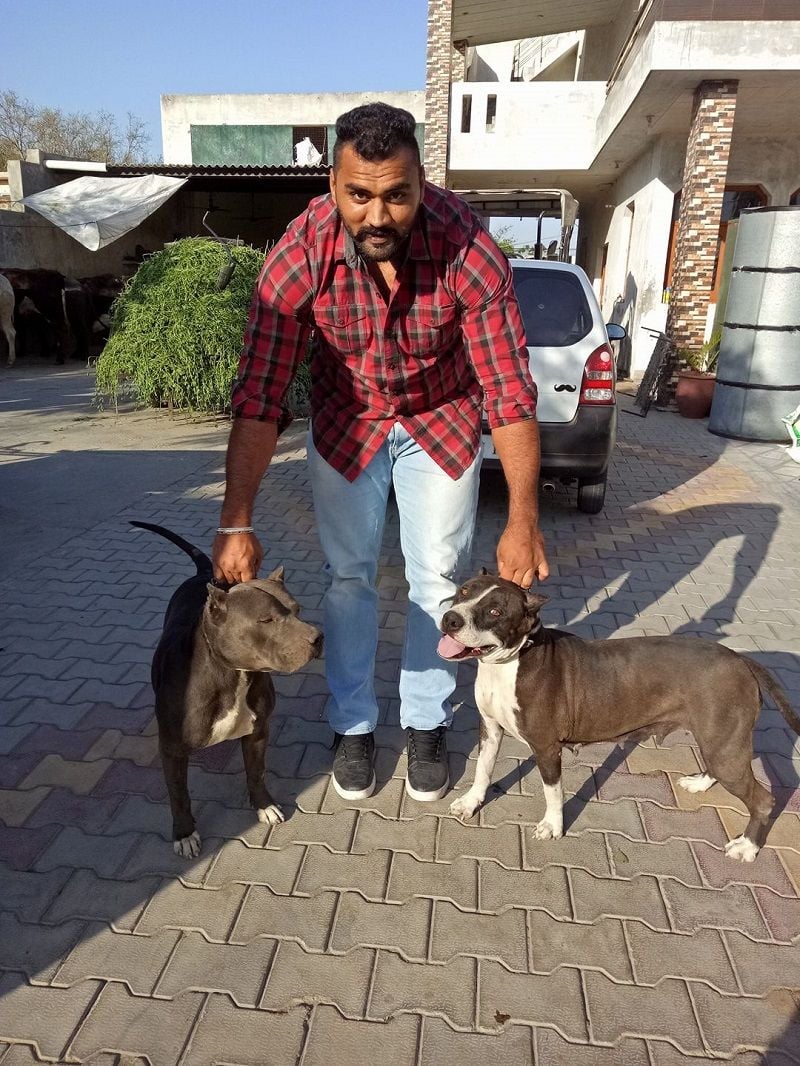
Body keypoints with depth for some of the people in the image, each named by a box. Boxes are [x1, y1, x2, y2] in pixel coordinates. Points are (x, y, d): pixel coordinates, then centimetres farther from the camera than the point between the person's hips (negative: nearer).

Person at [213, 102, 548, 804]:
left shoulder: (468, 247, -30)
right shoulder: (302, 253, -28)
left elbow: (511, 390, -28)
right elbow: (259, 395, -26)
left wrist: (523, 522, -31)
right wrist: (237, 525, -28)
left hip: (443, 419, 0)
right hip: (346, 421, 1)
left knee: (439, 577, 3)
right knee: (349, 576, 6)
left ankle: (428, 723, 25)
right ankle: (353, 724, 26)